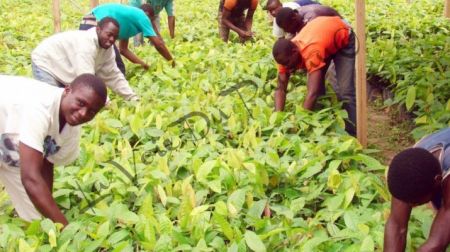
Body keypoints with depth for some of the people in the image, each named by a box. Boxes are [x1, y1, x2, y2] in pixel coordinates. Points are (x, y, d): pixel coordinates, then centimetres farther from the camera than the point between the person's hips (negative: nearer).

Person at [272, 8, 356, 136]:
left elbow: (313, 93, -48)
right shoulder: (286, 53, -23)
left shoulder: (311, 52, -45)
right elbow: (280, 89, -21)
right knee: (316, 85, 1)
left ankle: (353, 135, -8)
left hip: (343, 37, -6)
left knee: (344, 91, -15)